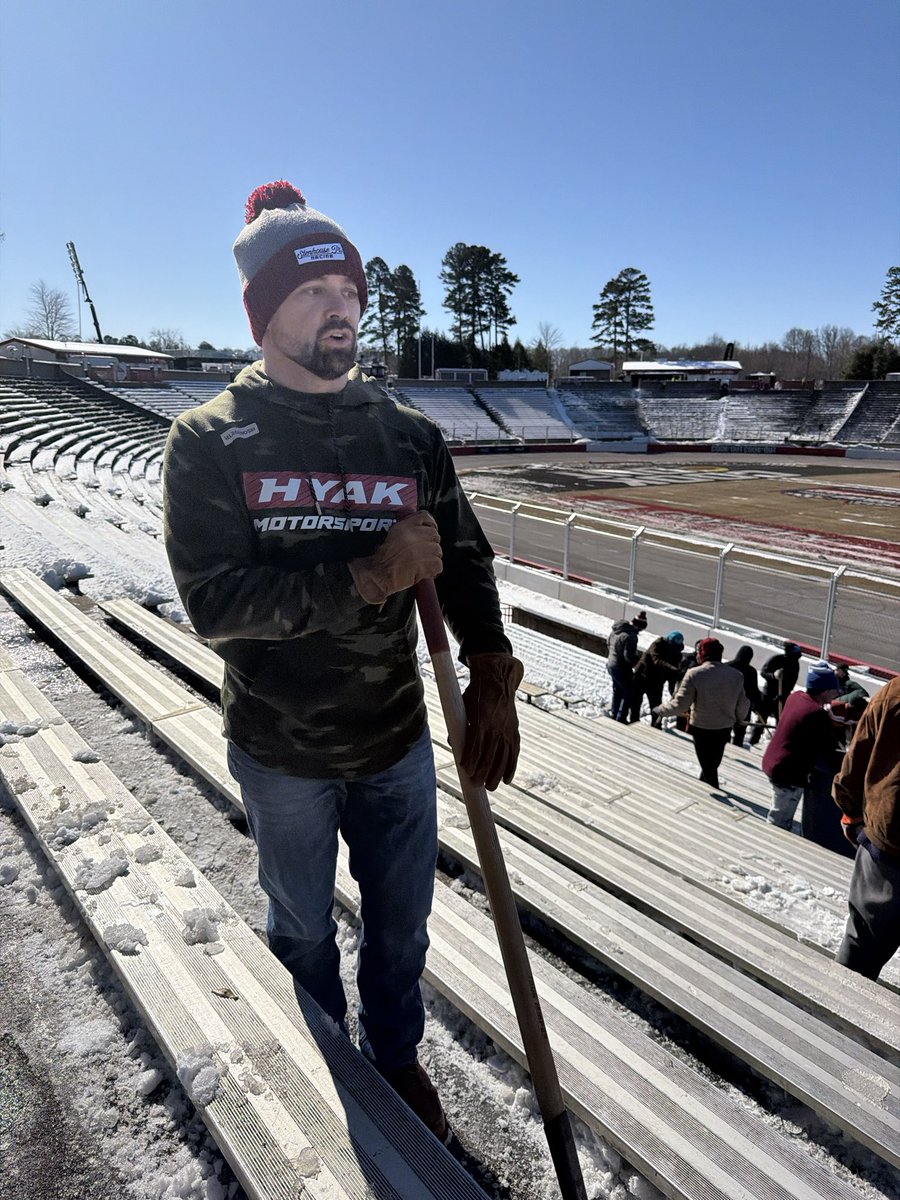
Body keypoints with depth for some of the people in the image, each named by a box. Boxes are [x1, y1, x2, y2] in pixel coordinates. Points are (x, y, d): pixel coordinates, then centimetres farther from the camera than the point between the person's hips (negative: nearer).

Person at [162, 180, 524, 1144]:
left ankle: (396, 1061, 50)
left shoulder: (410, 438, -3)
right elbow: (213, 601, -21)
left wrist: (492, 676, -19)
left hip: (398, 741, 3)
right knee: (303, 930, 22)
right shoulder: (209, 441, -12)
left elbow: (464, 563, -3)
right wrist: (367, 575, -29)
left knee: (400, 926, 21)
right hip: (281, 755, -2)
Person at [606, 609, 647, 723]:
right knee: (629, 692, 6)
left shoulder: (615, 629, 1)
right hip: (622, 669, -9)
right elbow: (629, 656, -27)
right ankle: (620, 719, 8)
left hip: (611, 664, 9)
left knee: (617, 691, 23)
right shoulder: (630, 636, -27)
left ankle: (614, 715, 35)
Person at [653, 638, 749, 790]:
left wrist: (658, 710, -4)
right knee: (713, 764, 25)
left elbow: (680, 704, -20)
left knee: (708, 767, 10)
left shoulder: (694, 674, -20)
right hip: (725, 728, 5)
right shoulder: (736, 675, -7)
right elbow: (742, 705, 1)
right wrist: (739, 719, 23)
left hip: (701, 728, -4)